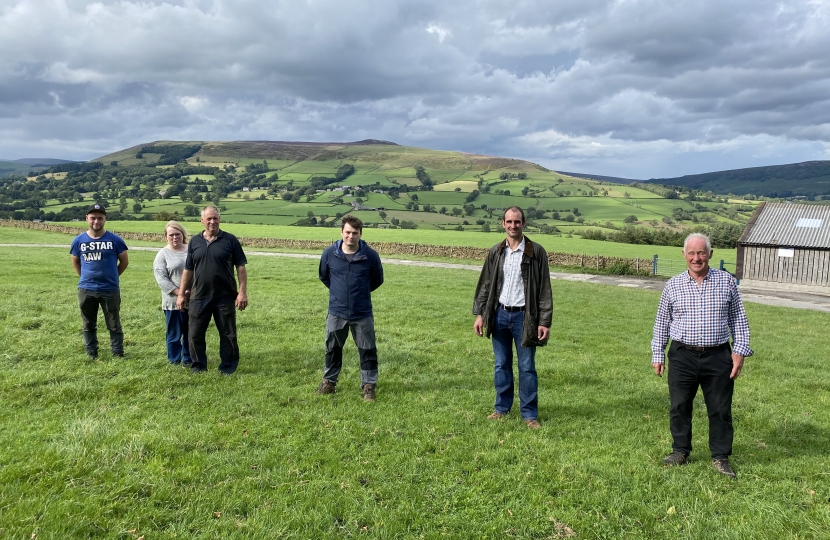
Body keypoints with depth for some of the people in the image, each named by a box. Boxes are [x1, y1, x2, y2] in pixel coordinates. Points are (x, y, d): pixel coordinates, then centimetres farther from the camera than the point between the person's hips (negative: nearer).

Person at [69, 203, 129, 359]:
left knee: (114, 325, 5)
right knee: (89, 325, 13)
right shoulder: (79, 240, 0)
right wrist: (86, 277, 12)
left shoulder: (115, 239, -7)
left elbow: (124, 261, 5)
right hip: (86, 290, 3)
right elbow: (75, 262, 17)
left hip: (110, 290, -2)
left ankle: (118, 354, 15)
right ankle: (91, 354, 26)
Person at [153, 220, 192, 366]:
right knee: (175, 333, 6)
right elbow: (161, 278, -9)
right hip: (173, 301, -3)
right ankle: (175, 360, 19)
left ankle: (188, 359, 26)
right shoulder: (163, 254, -1)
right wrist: (179, 293, -17)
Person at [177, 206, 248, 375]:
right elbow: (188, 270, 11)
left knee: (228, 334, 5)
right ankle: (199, 365, 24)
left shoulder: (230, 240, -2)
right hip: (199, 297, 3)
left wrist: (242, 292, -10)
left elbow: (241, 267, -3)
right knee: (195, 334, 8)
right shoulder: (194, 242, 7)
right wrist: (181, 294, 9)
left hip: (225, 297, -3)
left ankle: (227, 367, 18)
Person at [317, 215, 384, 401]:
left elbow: (378, 280, 6)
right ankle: (329, 381, 33)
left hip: (362, 314, -1)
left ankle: (369, 385, 21)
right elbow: (323, 276, 11)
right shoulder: (329, 253, -8)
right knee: (332, 349, 16)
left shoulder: (370, 255, -12)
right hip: (336, 312, 2)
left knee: (368, 350, 7)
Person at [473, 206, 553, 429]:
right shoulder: (495, 252, 6)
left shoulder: (536, 252, -5)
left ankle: (530, 414, 13)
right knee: (501, 365, 12)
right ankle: (502, 408, 25)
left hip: (523, 316, -3)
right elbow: (485, 285, 10)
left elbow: (544, 289, -5)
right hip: (499, 314, 3)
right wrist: (479, 314, 3)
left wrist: (544, 322, -9)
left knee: (527, 367, 3)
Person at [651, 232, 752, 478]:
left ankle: (721, 456, 21)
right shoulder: (673, 285, 3)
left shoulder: (726, 281, 2)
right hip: (682, 357, 1)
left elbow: (738, 319, 7)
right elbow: (661, 323, 9)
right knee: (679, 407, 9)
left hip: (718, 357, -1)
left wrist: (740, 351, 0)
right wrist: (657, 354, 6)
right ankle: (680, 450, 25)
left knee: (720, 409, 6)